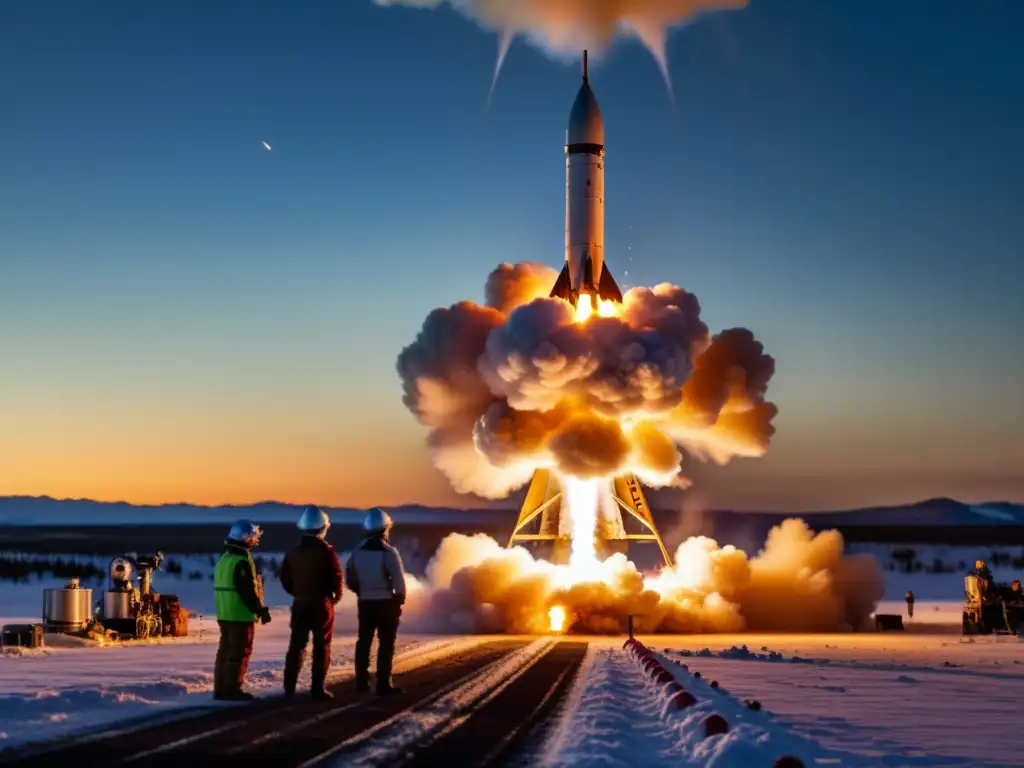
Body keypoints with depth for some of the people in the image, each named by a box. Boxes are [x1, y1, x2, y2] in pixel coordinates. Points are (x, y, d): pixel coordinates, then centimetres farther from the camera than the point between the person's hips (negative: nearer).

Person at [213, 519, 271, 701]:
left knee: (225, 649, 13)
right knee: (240, 652, -3)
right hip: (241, 614, -9)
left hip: (224, 614, 9)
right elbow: (247, 590, -21)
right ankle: (232, 689, -3)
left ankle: (220, 688, 16)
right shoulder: (242, 561, -17)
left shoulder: (224, 560, 13)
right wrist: (260, 610, -15)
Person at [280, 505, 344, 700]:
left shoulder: (294, 552, 2)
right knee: (321, 646, 2)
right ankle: (317, 687, -1)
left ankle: (289, 686, 10)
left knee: (297, 644, 11)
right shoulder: (326, 551, -13)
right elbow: (337, 577, -15)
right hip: (322, 603, -4)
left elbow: (285, 577, 4)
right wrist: (336, 595, 3)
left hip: (300, 603, 4)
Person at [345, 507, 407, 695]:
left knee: (364, 642, 14)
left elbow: (350, 579, 7)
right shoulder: (389, 552, -14)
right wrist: (400, 599, -1)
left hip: (365, 602, 5)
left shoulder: (357, 552, 2)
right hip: (385, 602, -5)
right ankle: (383, 684, -2)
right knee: (386, 644, 0)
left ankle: (361, 682, 17)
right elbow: (399, 580, -15)